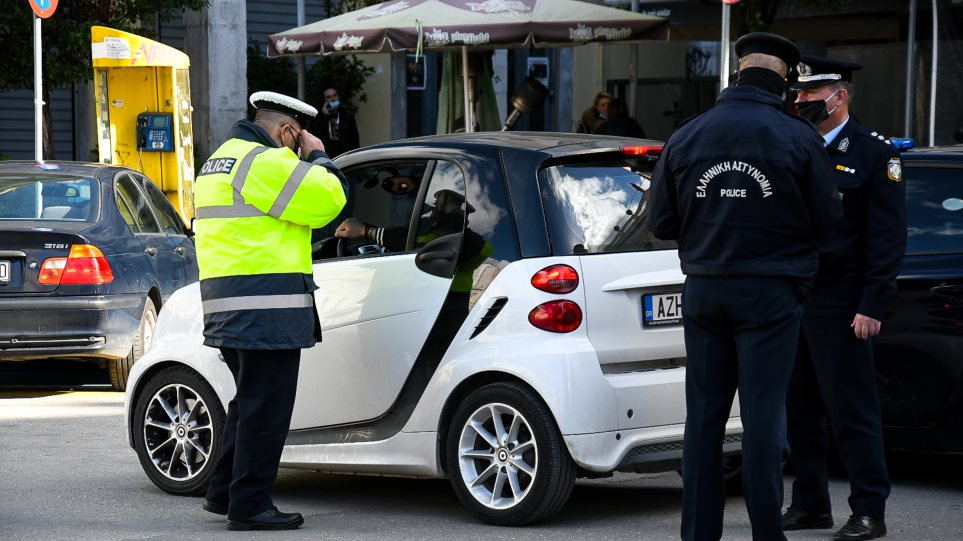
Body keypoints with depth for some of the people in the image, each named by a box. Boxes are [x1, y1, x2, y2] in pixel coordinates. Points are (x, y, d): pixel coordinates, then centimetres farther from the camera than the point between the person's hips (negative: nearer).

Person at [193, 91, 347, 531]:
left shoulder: (219, 160, 20)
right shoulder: (267, 162, -13)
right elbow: (326, 201, -14)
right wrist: (318, 158, 2)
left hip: (226, 305, 10)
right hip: (266, 308, -10)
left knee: (251, 402, 20)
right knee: (266, 408, -4)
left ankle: (224, 493, 24)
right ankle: (249, 506, -1)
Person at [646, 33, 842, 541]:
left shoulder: (685, 137, 1)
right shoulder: (798, 137, -9)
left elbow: (661, 223, 5)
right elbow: (826, 219, -2)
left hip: (704, 289, 3)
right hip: (770, 290, -3)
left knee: (704, 413, 10)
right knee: (763, 414, -1)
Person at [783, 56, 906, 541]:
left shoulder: (875, 154, -3)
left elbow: (888, 238, -7)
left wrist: (872, 307, -14)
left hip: (839, 308, -6)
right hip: (791, 303, 6)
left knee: (852, 410, -4)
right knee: (800, 410, 9)